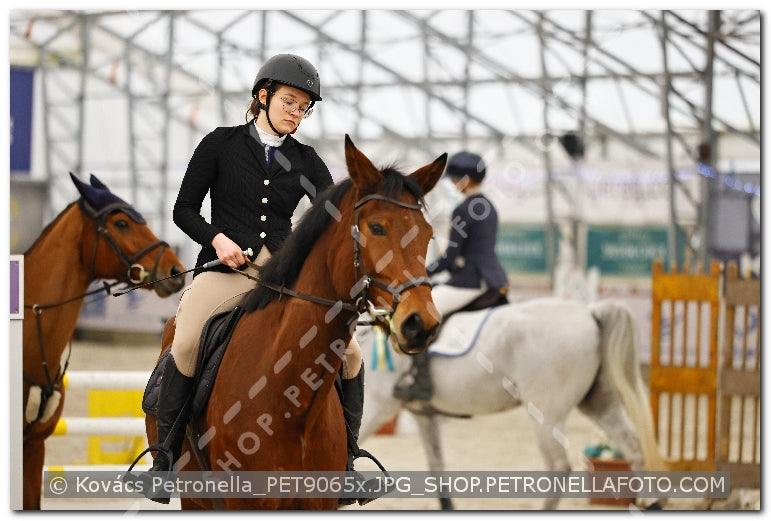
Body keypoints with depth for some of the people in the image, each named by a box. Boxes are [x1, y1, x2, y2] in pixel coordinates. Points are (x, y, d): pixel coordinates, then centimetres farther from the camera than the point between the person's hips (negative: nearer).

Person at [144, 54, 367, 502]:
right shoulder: (221, 144, 5)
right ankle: (167, 453, -15)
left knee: (350, 352, -11)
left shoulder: (306, 161, 11)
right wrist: (217, 238, -14)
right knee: (186, 343, -31)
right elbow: (185, 210, 5)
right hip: (225, 268, -3)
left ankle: (344, 459, 7)